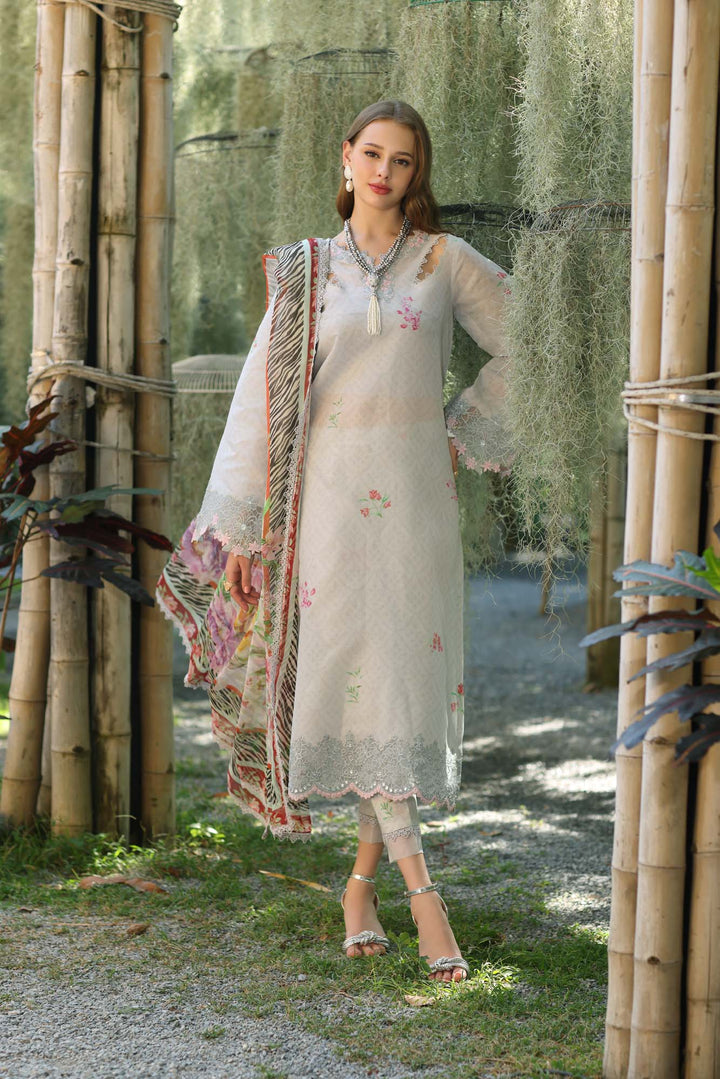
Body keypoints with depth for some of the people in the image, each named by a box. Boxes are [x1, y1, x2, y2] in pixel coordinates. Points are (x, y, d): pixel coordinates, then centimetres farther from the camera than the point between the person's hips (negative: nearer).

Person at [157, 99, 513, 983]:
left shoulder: (446, 261, 7)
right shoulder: (305, 271, 8)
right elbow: (261, 393, 7)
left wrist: (465, 430, 5)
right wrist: (239, 522, 3)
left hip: (414, 490, 0)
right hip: (331, 489, 0)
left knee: (408, 673, -1)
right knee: (355, 679, -6)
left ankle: (363, 880, 14)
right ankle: (421, 890, -5)